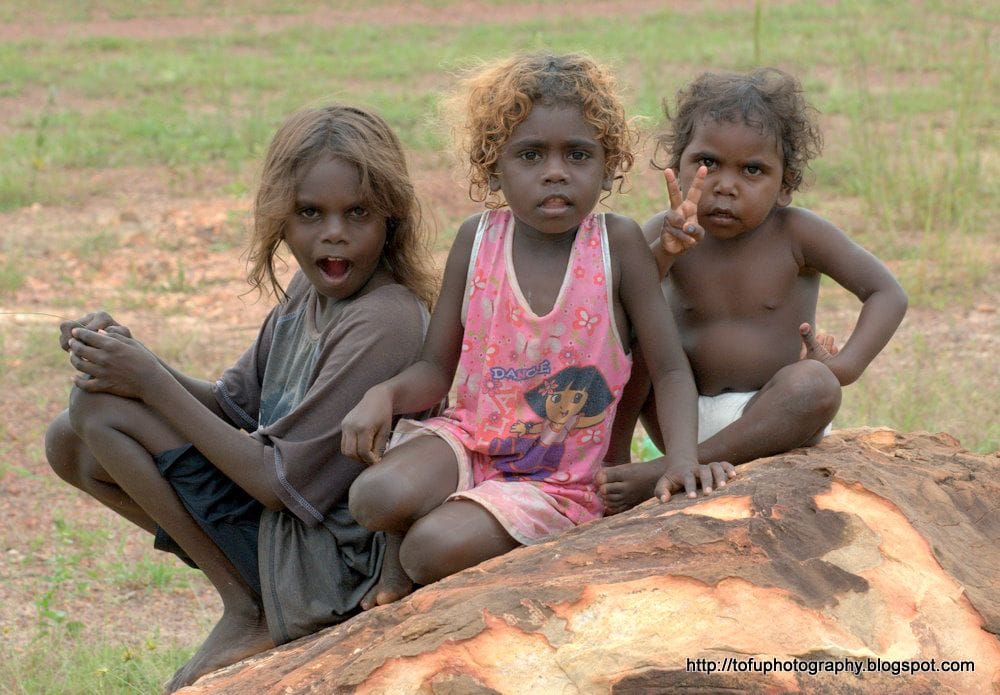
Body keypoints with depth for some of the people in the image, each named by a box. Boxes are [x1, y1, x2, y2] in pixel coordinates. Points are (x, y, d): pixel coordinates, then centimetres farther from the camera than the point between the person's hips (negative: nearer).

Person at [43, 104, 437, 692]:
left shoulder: (385, 324, -24)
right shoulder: (313, 288, 5)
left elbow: (278, 481, -23)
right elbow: (236, 405, 9)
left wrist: (152, 383, -19)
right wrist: (132, 357, -9)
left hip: (333, 563, -10)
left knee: (98, 406, -11)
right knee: (70, 444, 8)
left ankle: (247, 613, -3)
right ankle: (253, 592, 7)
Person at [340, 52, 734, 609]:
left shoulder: (618, 243, -9)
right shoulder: (477, 239, -1)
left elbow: (670, 369, -7)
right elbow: (436, 369, 4)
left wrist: (682, 458, -25)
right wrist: (385, 394, -19)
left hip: (555, 479, -2)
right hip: (471, 437, 3)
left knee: (435, 547, -29)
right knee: (376, 497, -30)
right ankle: (397, 570, 4)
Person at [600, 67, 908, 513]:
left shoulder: (796, 234, -7)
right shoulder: (666, 234, -3)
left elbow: (887, 293, -6)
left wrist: (846, 365, -22)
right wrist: (662, 254, -38)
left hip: (772, 418, -1)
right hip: (681, 419, 1)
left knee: (815, 386, -34)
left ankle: (666, 473, -34)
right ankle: (611, 459, -14)